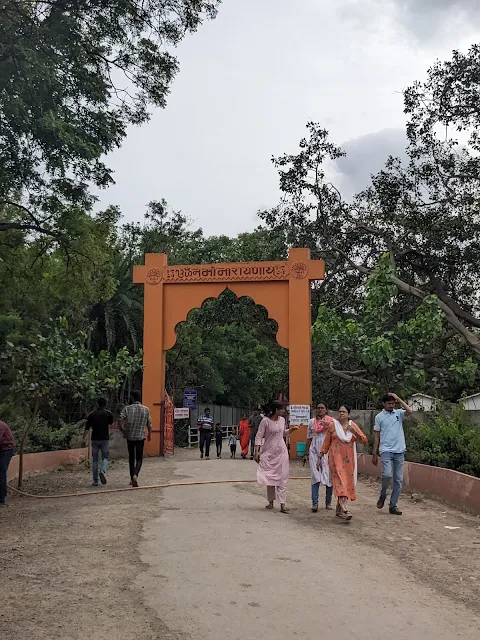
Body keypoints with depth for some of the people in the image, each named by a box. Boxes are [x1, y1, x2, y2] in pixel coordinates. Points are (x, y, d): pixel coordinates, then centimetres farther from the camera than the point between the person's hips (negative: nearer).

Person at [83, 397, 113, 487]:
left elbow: (87, 428, -2)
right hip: (105, 439, -1)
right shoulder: (108, 414, 0)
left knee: (94, 460, 8)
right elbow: (110, 424, 17)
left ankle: (95, 480, 7)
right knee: (105, 457, 9)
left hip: (95, 439, 1)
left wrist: (84, 439, 2)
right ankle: (103, 471, -21)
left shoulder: (91, 415, 1)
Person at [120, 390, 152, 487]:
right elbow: (149, 424, 4)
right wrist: (149, 434, 20)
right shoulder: (146, 409, -2)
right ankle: (135, 475, -21)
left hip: (129, 436, 1)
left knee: (131, 458, 15)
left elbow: (122, 424, -12)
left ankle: (132, 478, 21)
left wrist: (125, 432, 6)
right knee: (139, 459, 3)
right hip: (140, 437, -1)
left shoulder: (127, 409, -3)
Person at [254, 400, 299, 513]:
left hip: (281, 452, 4)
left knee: (282, 477, -3)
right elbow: (259, 437, -10)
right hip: (269, 452, -4)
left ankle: (282, 504, -5)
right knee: (270, 477, 7)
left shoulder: (282, 420, 5)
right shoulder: (265, 421, -11)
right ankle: (271, 502, 20)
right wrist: (257, 451, -17)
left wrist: (291, 429, 6)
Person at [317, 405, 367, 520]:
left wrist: (355, 432, -13)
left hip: (348, 459, 3)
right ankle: (345, 510, -24)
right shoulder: (333, 425, 4)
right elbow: (326, 443, 7)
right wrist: (320, 457, 2)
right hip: (336, 458, -3)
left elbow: (364, 440, 3)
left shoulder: (353, 426, 9)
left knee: (347, 482, 4)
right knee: (340, 481, -16)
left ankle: (339, 510, 18)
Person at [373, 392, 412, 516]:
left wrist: (398, 398, -10)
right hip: (386, 450, -2)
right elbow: (377, 436, 7)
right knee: (387, 474, -20)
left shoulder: (399, 413, 9)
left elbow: (409, 411, -14)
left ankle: (393, 505, 13)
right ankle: (383, 495, 7)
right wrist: (374, 454, 5)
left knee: (399, 479, 4)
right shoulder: (379, 417, 5)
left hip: (399, 450, 3)